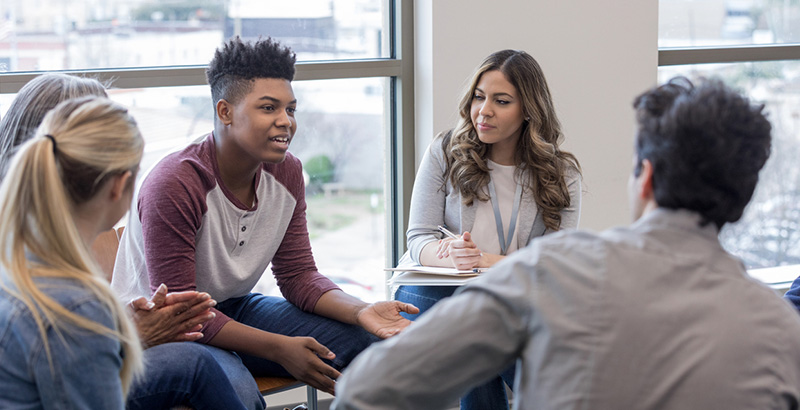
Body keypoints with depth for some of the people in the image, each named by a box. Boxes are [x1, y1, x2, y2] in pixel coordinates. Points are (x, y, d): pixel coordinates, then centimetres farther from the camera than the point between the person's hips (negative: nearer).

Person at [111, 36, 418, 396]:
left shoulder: (287, 173, -3)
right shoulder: (174, 186, -26)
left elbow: (298, 275, 0)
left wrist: (360, 311, -20)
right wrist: (279, 349, -31)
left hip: (234, 309, 7)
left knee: (368, 342, -9)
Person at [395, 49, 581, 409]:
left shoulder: (561, 174, 2)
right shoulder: (445, 152, 3)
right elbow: (419, 240, -1)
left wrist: (484, 260, -24)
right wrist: (455, 256, -26)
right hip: (434, 291, 0)